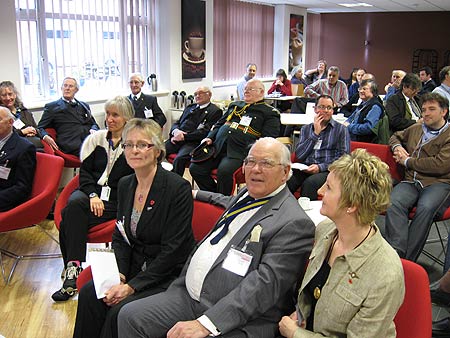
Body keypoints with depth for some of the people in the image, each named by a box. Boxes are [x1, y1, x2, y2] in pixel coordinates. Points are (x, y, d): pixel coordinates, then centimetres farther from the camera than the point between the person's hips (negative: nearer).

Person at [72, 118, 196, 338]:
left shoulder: (178, 188, -16)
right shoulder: (125, 185, 6)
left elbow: (172, 251, -18)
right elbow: (120, 238, 11)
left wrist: (132, 286, -19)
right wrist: (118, 275, -7)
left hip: (169, 275, -6)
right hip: (134, 267, 6)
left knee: (120, 310, -25)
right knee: (88, 294, -17)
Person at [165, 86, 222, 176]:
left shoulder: (215, 111, 4)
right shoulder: (189, 107, 26)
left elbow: (205, 132, -7)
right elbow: (177, 123, 23)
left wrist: (184, 136, -12)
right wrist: (176, 131, -3)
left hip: (193, 142, -6)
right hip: (177, 139, 6)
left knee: (179, 159, -34)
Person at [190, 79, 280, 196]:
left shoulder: (270, 112, 10)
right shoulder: (235, 105, 28)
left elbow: (267, 138, -2)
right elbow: (219, 124, 30)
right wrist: (209, 138, 11)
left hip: (240, 151, -6)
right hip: (217, 147, 6)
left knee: (224, 170, -33)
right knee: (195, 168, -12)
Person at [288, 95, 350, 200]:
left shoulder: (341, 129, 11)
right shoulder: (306, 129, 20)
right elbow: (299, 156, 6)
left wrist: (320, 167, -13)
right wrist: (315, 133, 1)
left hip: (328, 170, -2)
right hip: (305, 169, 3)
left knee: (310, 183, -36)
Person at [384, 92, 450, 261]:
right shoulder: (415, 129, 24)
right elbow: (396, 136, 44)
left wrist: (407, 161, -1)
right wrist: (397, 147, 18)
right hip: (411, 182, 4)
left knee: (425, 208, -37)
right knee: (393, 203, -30)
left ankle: (407, 260, -32)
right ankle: (397, 253, -38)